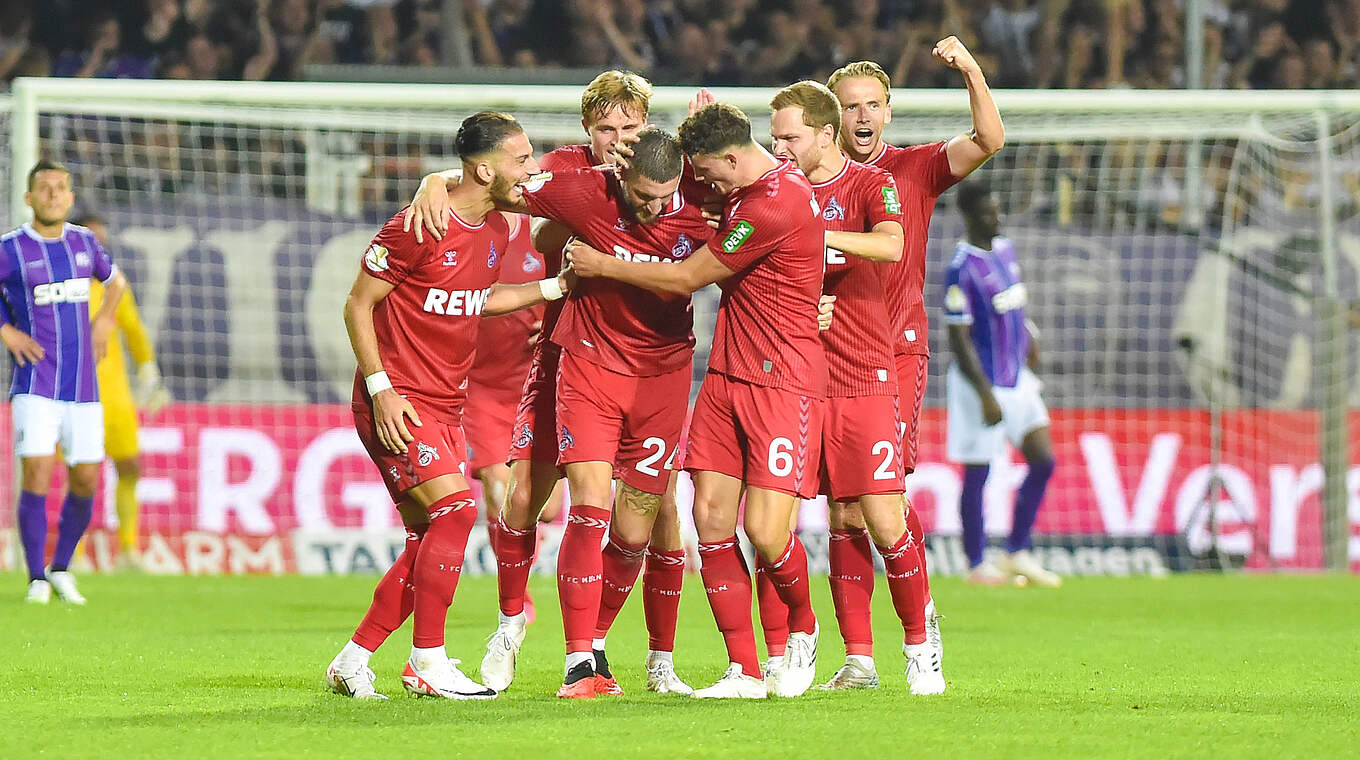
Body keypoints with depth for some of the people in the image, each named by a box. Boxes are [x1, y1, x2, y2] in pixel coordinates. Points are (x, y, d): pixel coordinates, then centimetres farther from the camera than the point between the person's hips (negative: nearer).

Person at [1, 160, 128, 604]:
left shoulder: (84, 242, 10)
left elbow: (115, 280, 29)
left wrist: (104, 320, 13)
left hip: (83, 387, 4)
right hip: (36, 386, -4)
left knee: (85, 483, 3)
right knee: (36, 478, -14)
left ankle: (61, 569, 22)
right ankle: (37, 580, -5)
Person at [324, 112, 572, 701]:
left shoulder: (495, 231, 8)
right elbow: (358, 306, -11)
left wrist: (552, 288, 16)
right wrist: (381, 389, -18)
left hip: (445, 407, 9)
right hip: (398, 403, -9)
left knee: (429, 541, 5)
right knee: (455, 510, -18)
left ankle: (353, 661, 13)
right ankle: (428, 663, -12)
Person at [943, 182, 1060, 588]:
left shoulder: (1005, 249, 8)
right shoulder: (961, 269, -18)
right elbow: (959, 339, -19)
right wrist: (985, 394, -21)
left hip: (1017, 380, 8)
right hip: (981, 383, -8)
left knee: (1043, 461, 4)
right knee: (977, 474, 2)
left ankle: (1018, 554, 12)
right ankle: (977, 566, 11)